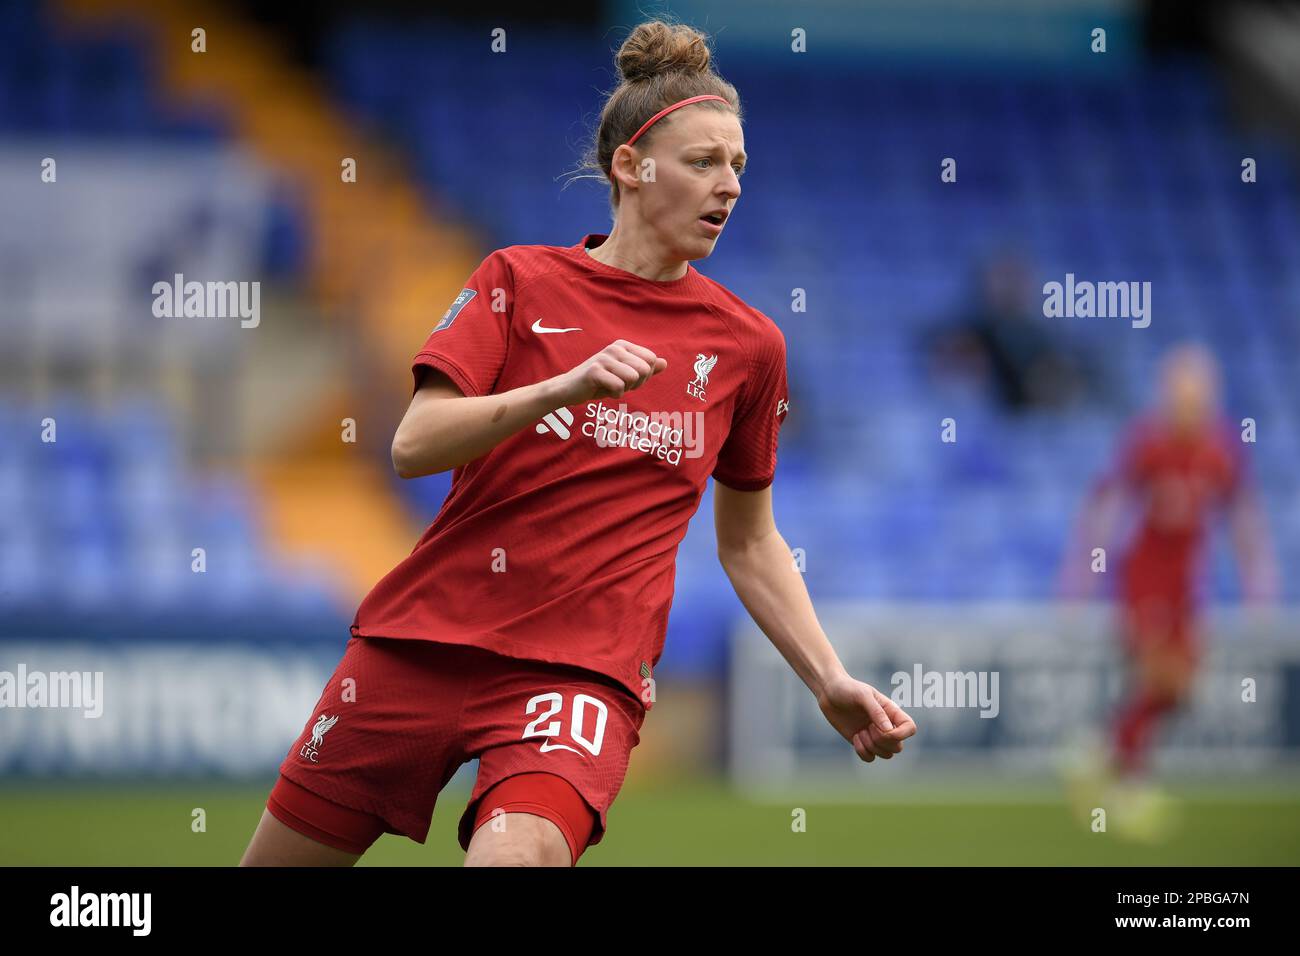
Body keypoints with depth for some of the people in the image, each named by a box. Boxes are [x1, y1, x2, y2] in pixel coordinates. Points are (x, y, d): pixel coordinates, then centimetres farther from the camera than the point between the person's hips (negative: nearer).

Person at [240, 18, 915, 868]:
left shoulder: (747, 345, 8)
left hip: (589, 667, -1)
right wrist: (564, 387, -23)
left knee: (513, 856, -33)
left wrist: (831, 682, 8)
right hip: (423, 638, 1)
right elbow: (415, 445, -9)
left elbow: (748, 542, 19)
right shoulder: (520, 281, 3)